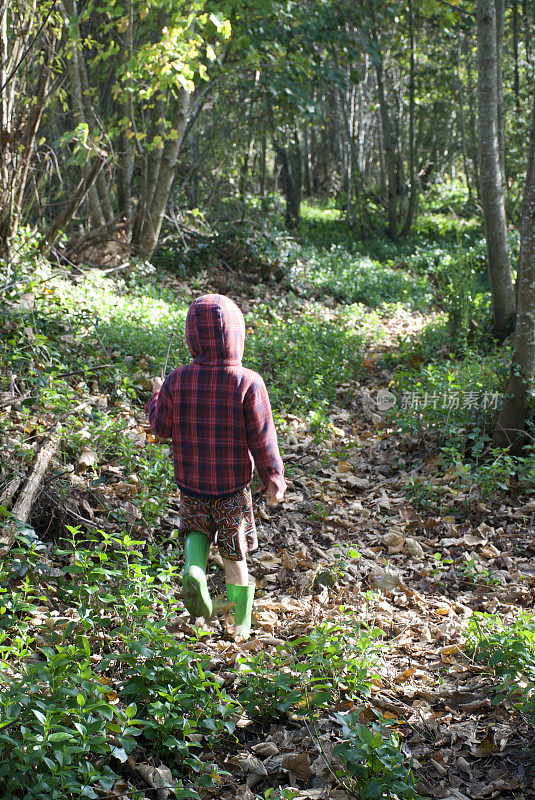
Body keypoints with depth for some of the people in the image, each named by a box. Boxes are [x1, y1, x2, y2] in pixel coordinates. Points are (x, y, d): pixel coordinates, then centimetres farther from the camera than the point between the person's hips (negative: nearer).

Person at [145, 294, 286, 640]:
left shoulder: (178, 380, -10)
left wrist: (156, 396, 19)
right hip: (233, 484, -1)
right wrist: (273, 478, -2)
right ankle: (242, 624, 23)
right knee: (235, 554, 14)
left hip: (191, 481, 2)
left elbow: (162, 427, 0)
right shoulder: (248, 382, -17)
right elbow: (262, 437, -13)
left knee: (197, 530, 29)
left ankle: (194, 570, -2)